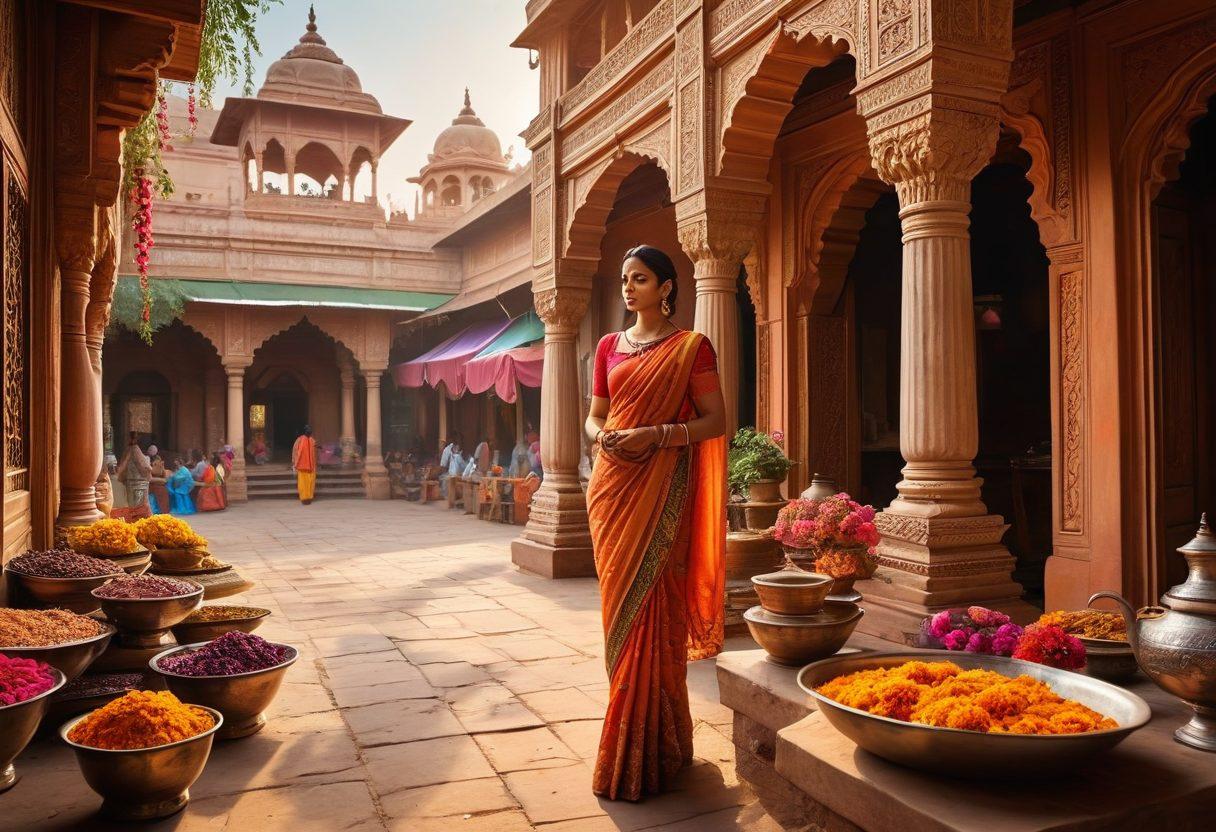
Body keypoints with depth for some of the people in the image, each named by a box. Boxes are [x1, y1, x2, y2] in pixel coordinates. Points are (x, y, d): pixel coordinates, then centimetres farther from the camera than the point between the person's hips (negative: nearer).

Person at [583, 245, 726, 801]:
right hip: (612, 484, 5)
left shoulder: (690, 347, 1)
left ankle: (648, 752, 9)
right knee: (620, 605, 7)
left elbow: (715, 421, -3)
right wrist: (602, 435, -5)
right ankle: (629, 737, 20)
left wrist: (656, 435, -16)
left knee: (651, 608, -4)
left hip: (661, 488, -4)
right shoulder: (609, 346, 15)